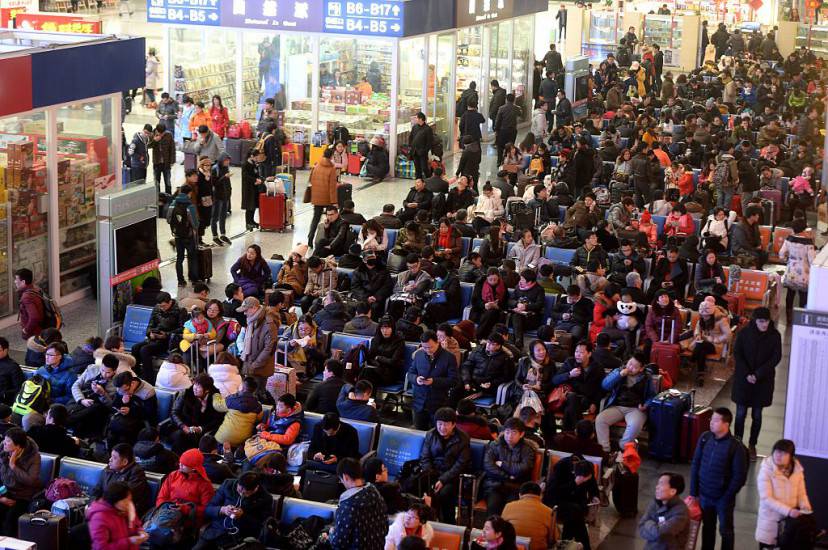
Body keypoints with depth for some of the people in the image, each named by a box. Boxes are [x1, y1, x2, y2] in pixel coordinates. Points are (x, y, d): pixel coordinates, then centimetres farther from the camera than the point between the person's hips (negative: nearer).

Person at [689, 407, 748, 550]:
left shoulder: (736, 447, -19)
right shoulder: (704, 438, -6)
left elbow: (740, 477, -14)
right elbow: (695, 465, 2)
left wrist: (726, 498, -12)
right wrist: (693, 492, 2)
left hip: (723, 498, -4)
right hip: (704, 495, 4)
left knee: (725, 530, 13)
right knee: (707, 527, 19)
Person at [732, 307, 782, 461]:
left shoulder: (775, 335, -7)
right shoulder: (744, 333, -6)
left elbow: (776, 357, -7)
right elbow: (737, 354, -4)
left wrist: (758, 375, -14)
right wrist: (746, 374, -14)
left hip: (763, 380, 0)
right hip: (743, 379, 0)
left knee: (757, 414, 7)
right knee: (741, 412, 2)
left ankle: (752, 445, 17)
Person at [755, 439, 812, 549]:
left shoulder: (797, 470, 0)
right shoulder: (766, 471, -15)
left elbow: (801, 494, 8)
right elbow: (767, 499, -20)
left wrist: (806, 508, -14)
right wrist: (788, 511, -29)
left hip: (790, 521, 4)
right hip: (770, 521, -4)